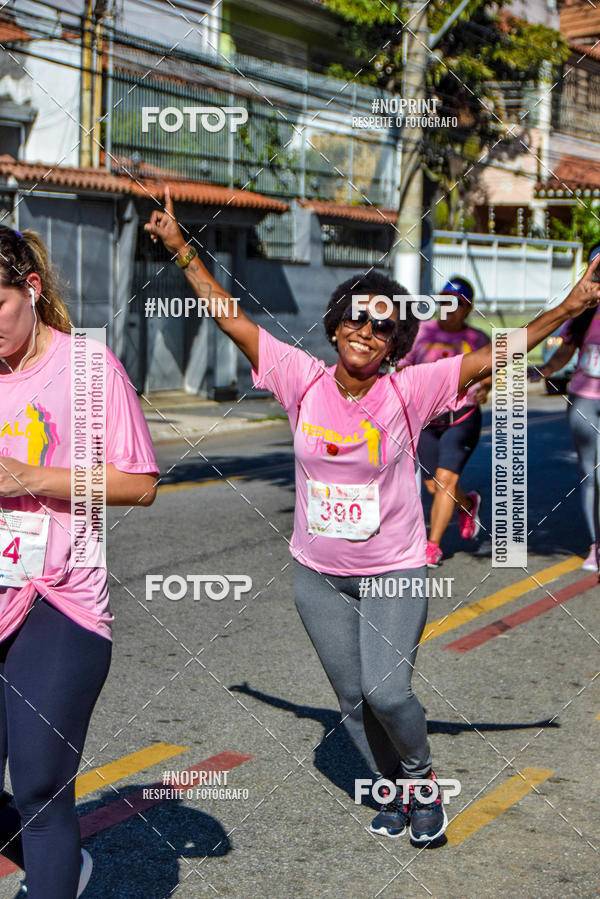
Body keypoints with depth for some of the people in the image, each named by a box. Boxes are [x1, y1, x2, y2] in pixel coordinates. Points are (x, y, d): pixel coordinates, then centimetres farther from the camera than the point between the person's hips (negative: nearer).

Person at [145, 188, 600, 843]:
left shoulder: (409, 391, -13)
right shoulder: (303, 380, -8)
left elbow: (494, 356, -17)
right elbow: (229, 317, -4)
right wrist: (180, 248, -4)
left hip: (393, 572, -3)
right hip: (318, 575, 3)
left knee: (386, 693, -13)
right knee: (351, 698, 12)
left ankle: (421, 776, 18)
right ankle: (397, 789, 36)